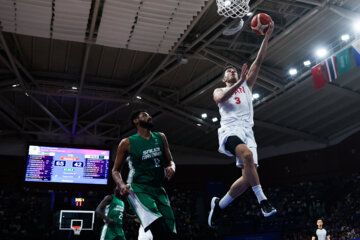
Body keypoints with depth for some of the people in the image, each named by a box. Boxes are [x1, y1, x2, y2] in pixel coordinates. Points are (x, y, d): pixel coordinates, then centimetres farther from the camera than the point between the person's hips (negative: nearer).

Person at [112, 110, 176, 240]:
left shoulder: (160, 137, 12)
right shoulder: (127, 143, 0)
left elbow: (170, 161, 18)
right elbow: (116, 170, 6)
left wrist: (171, 168, -7)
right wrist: (122, 185, -14)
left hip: (158, 189, 5)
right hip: (138, 189, -5)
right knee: (159, 229, -29)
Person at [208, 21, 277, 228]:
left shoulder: (247, 85, 30)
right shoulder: (219, 91, 21)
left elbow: (258, 62, 19)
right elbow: (222, 98, -7)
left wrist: (267, 37, 12)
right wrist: (239, 81, -16)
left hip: (247, 131, 4)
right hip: (230, 130, -4)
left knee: (249, 174, -11)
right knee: (247, 155, -36)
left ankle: (219, 204, 6)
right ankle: (262, 199, -31)